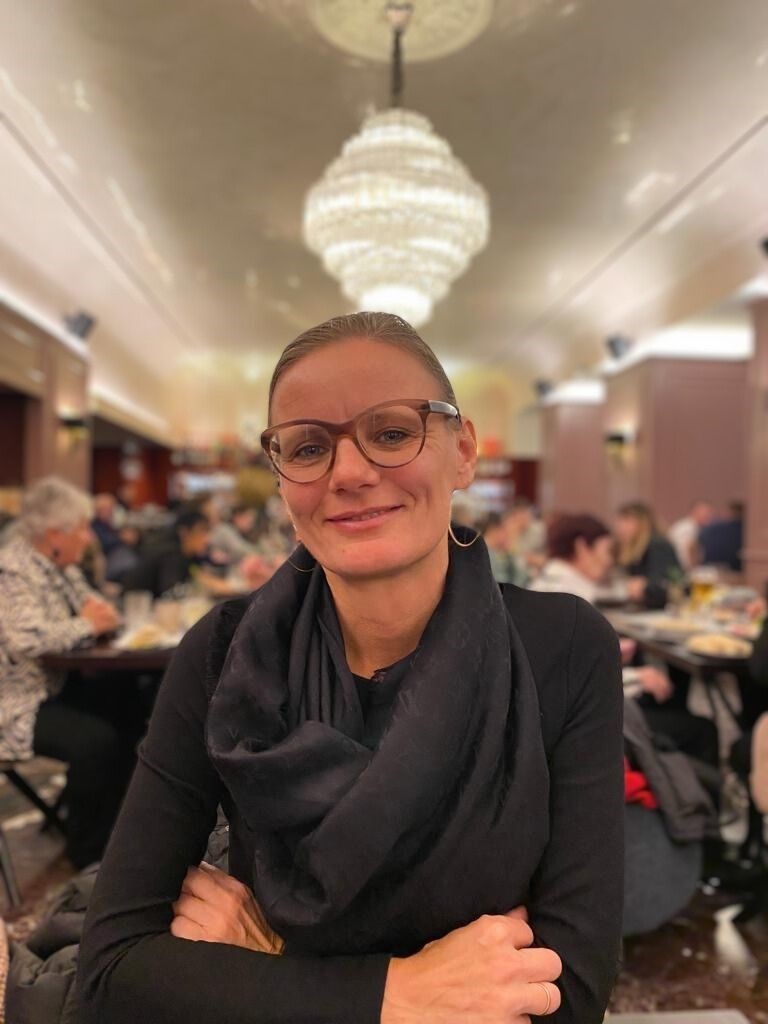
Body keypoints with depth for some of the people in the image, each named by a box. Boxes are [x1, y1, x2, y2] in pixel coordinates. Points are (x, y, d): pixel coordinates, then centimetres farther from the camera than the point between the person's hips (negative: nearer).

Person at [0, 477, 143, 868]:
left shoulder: (60, 565, 5)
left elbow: (91, 605, 18)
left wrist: (99, 612, -8)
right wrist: (86, 624, -21)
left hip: (55, 685, 10)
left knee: (128, 710, 3)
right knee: (96, 739, -24)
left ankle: (111, 821, 21)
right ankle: (88, 850, -1)